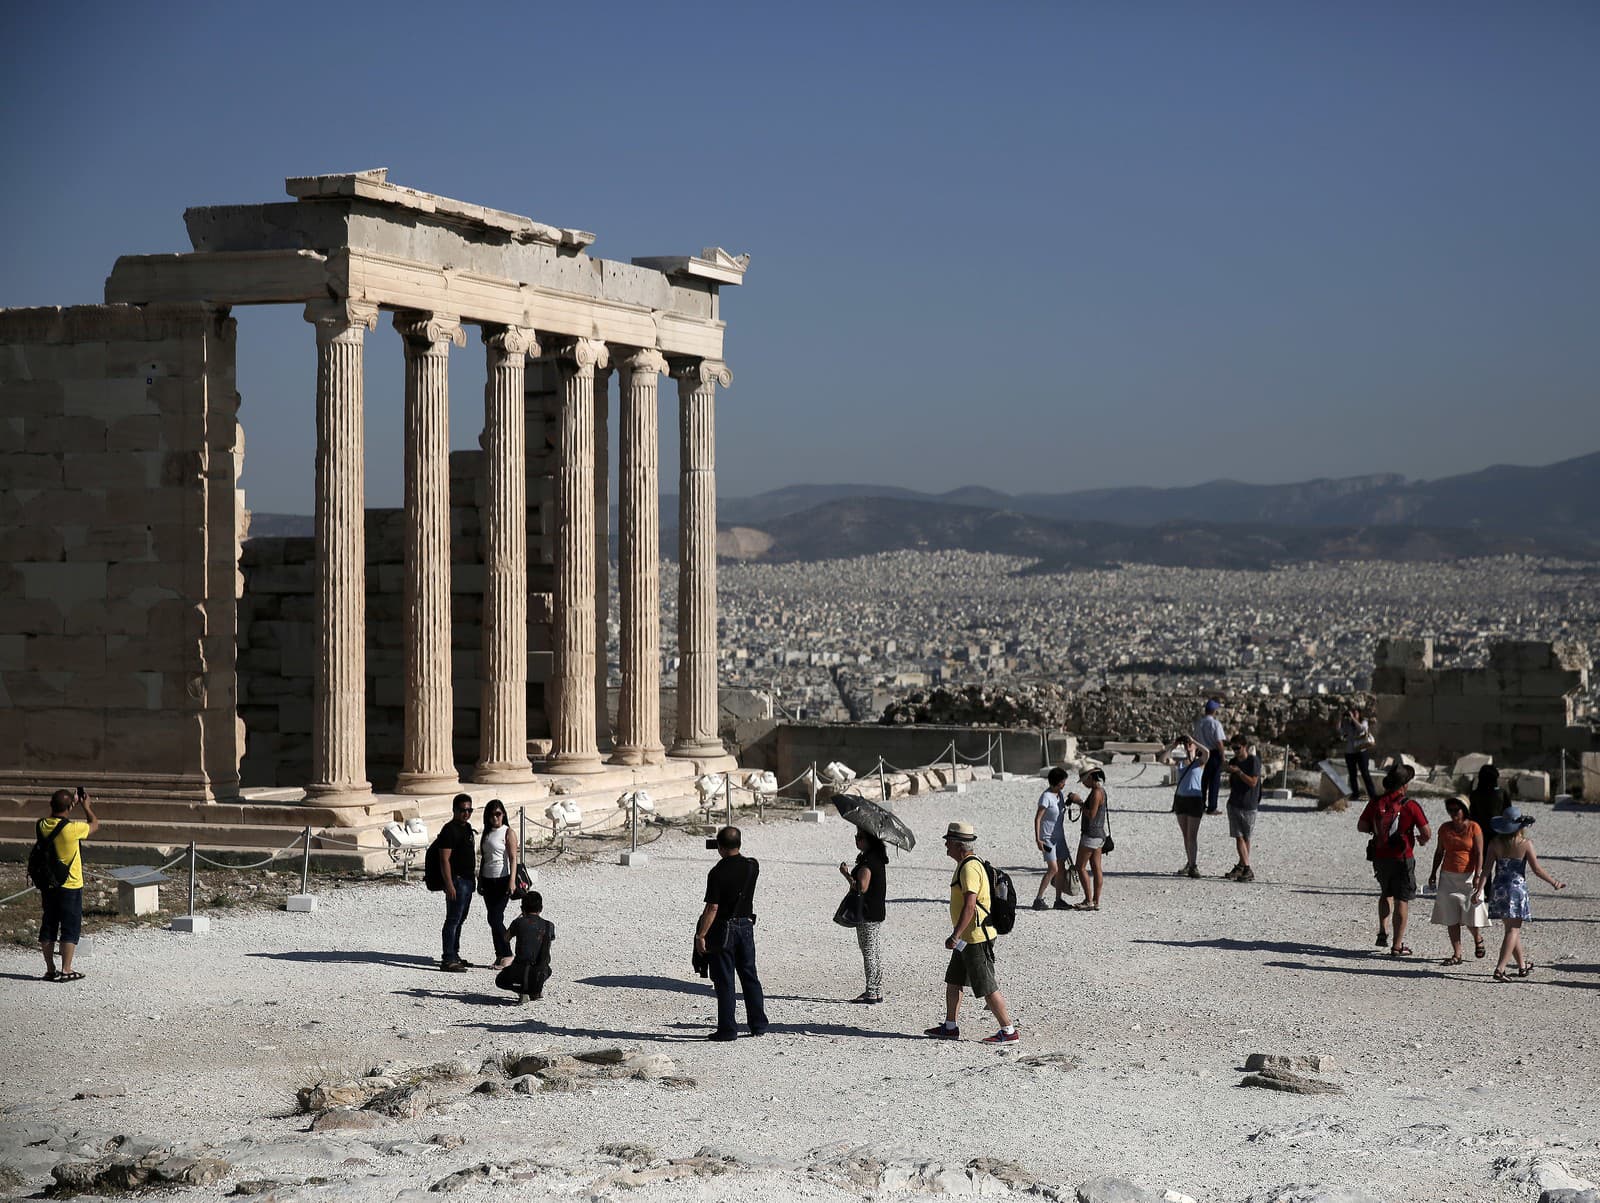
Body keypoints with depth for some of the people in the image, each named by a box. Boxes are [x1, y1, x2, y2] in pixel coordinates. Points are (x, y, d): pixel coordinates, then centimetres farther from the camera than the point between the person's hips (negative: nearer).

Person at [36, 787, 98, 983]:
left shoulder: (42, 826, -4)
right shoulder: (71, 829, -20)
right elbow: (94, 824, -2)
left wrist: (73, 802, 21)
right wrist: (86, 806, 13)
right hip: (70, 886, -6)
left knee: (48, 925, 12)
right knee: (70, 928, 3)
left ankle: (50, 969, 15)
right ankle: (66, 970, 2)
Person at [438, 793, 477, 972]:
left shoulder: (467, 827, 14)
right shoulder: (449, 830, -15)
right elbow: (444, 859, -20)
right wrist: (449, 885, -24)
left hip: (467, 881, 10)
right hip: (456, 881, -10)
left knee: (460, 919, 16)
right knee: (453, 920, -10)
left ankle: (454, 955, 25)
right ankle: (448, 959, -10)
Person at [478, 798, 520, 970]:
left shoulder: (508, 833, -6)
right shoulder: (487, 833, 14)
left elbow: (513, 859, -11)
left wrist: (512, 881, -19)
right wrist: (480, 881, 15)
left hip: (502, 880, -7)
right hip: (488, 881, 7)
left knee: (495, 918, -12)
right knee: (494, 919, 6)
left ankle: (506, 955, -4)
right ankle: (500, 955, 11)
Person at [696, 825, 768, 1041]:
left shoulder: (717, 873, -18)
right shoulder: (752, 866, -2)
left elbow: (712, 908, -19)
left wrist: (701, 936, -14)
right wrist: (732, 854, 17)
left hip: (723, 930, -5)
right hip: (746, 926, 5)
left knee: (724, 982, 1)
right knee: (749, 977, 15)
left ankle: (727, 1029, 2)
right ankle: (759, 1025, 19)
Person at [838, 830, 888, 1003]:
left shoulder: (867, 862, -20)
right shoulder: (879, 859, 11)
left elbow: (862, 888, -25)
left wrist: (846, 874, -15)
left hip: (867, 913, -10)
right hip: (878, 911, 10)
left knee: (868, 951, -4)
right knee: (874, 951, 15)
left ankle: (871, 992, -2)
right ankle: (877, 991, 20)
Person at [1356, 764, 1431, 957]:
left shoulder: (1376, 803, -3)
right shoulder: (1410, 805, -13)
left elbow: (1361, 826, 3)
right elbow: (1427, 833, -12)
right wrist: (1422, 839, 11)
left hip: (1380, 858, 4)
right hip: (1402, 858, -4)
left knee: (1386, 893, 27)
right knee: (1402, 900, 3)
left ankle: (1383, 932, 18)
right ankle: (1397, 945, 2)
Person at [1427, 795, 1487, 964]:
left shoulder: (1473, 828, -5)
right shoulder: (1444, 828, 6)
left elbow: (1479, 854, -9)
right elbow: (1439, 852, 15)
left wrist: (1477, 876, -18)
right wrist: (1434, 873, 12)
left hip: (1469, 876, -4)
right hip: (1448, 877, 4)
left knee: (1470, 916, -2)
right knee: (1451, 918, 0)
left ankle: (1478, 938, 30)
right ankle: (1456, 954, 5)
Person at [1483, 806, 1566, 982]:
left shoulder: (1495, 843, -1)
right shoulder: (1525, 843, -10)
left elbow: (1487, 868, -3)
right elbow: (1537, 869, -7)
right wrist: (1555, 883, 5)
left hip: (1499, 888, 4)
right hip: (1517, 888, -4)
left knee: (1512, 928, 17)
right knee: (1513, 930, -2)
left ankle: (1522, 965, 31)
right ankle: (1500, 969, -14)